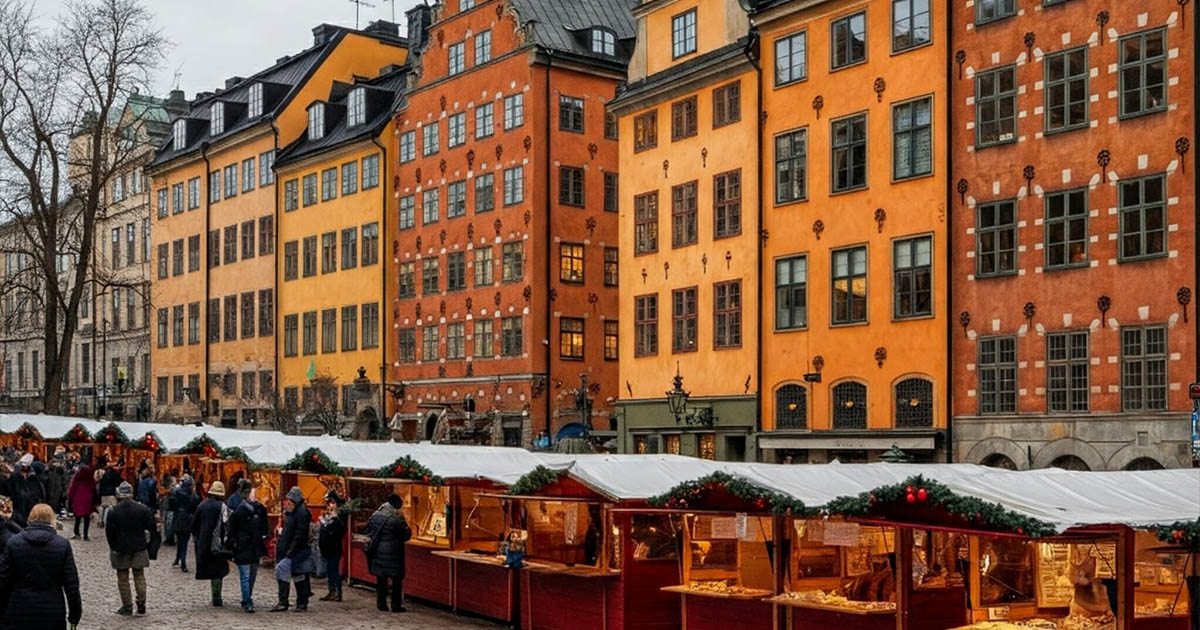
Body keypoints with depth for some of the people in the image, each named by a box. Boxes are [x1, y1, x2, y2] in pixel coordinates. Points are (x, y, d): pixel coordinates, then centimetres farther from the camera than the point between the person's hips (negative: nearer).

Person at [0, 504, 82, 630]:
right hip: (52, 615, 0)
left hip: (18, 614, 0)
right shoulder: (63, 545, -3)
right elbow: (71, 584, -4)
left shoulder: (13, 543, -2)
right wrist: (75, 613, 5)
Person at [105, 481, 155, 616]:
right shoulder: (143, 509, -7)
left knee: (123, 578, 8)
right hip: (139, 548, 2)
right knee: (139, 576, 11)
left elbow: (109, 532, -9)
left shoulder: (113, 512, -11)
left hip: (121, 549, -2)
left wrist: (113, 547, 3)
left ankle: (127, 606, 10)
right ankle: (141, 605, 10)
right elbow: (151, 527, -4)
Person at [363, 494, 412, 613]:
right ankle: (396, 605, 5)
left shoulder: (375, 516, 4)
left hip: (377, 553, 5)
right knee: (397, 580, 4)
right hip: (393, 553, -5)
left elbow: (368, 533, 12)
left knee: (381, 579, 13)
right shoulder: (396, 518, -15)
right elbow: (407, 535, -7)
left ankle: (381, 604, 15)